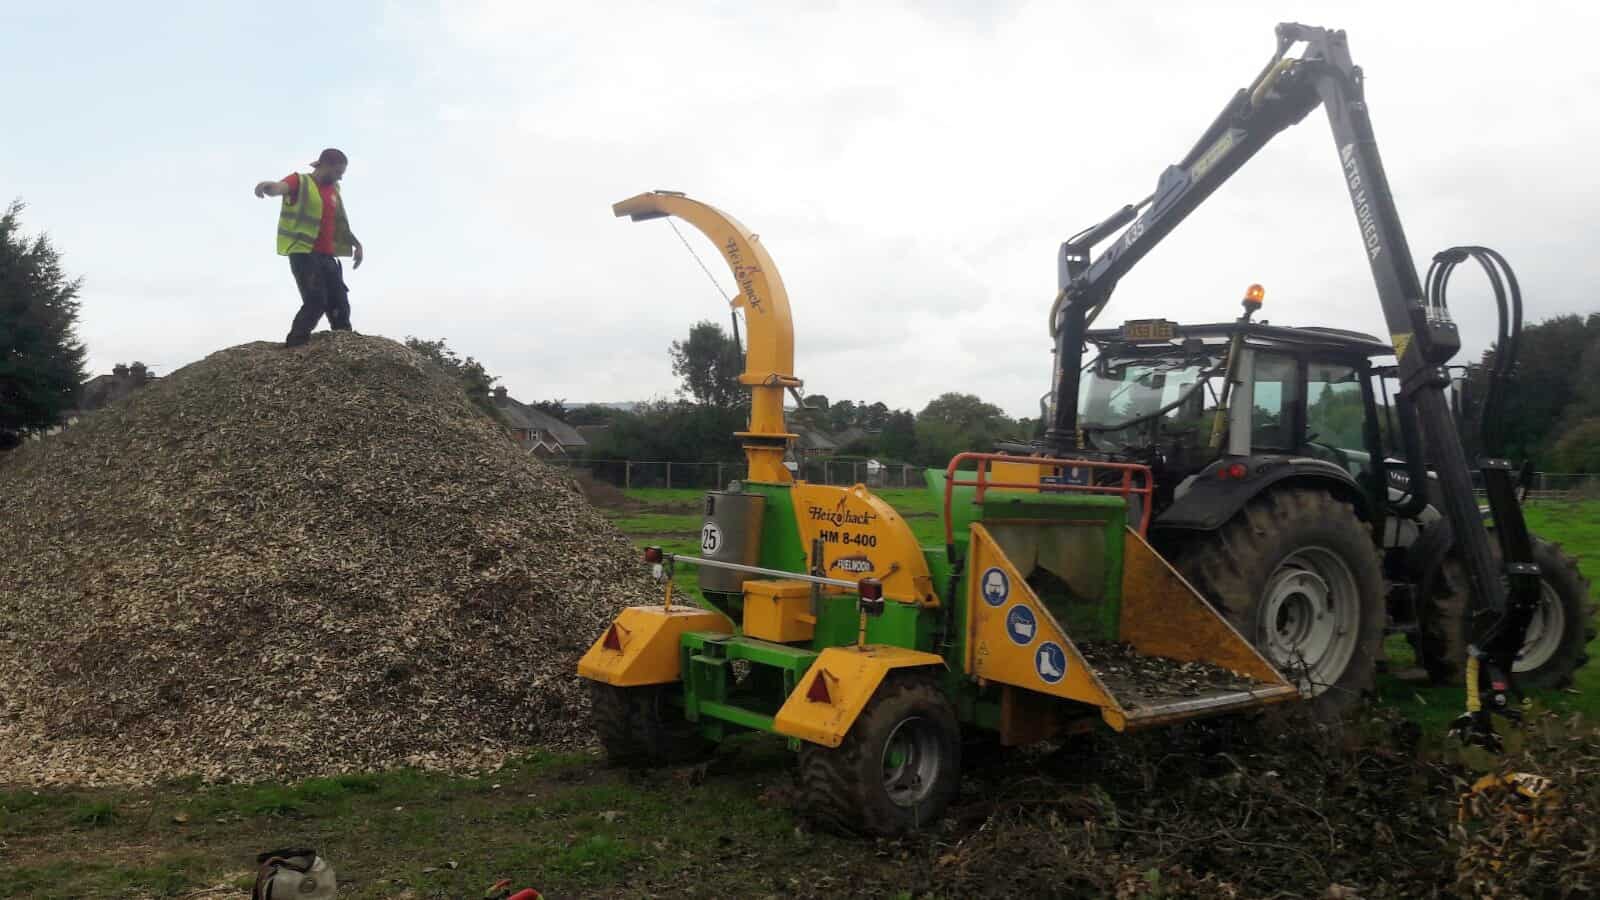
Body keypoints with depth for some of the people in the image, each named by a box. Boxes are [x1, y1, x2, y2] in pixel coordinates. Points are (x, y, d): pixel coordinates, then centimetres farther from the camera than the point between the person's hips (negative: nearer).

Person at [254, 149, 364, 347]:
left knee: (340, 305, 6)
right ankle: (294, 346, -17)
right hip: (303, 254, -7)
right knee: (316, 300, -21)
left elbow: (341, 224, 30)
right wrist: (267, 186, -47)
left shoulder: (333, 190, 19)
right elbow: (280, 187, -26)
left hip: (326, 256, 7)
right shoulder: (300, 181, -3)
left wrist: (356, 243, 24)